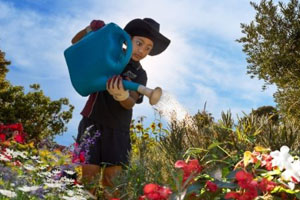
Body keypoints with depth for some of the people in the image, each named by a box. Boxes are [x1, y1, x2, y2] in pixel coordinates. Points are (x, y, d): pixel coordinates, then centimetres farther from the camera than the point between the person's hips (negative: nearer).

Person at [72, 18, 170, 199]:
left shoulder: (140, 75, 7)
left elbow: (130, 104, -8)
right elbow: (76, 43, 15)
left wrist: (121, 94, -32)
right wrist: (91, 29, -5)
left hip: (117, 129, 1)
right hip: (93, 123, -1)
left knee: (111, 180, -6)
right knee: (89, 176, -11)